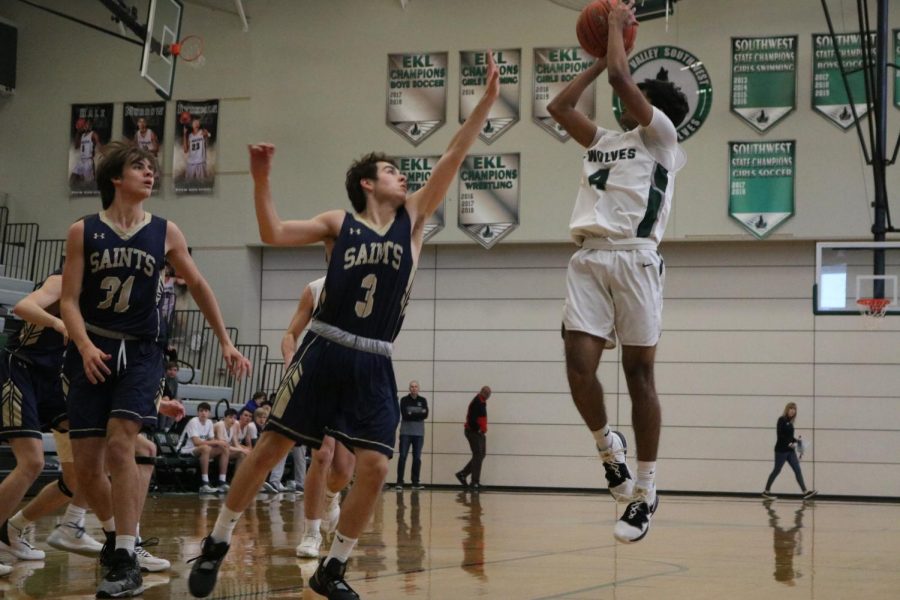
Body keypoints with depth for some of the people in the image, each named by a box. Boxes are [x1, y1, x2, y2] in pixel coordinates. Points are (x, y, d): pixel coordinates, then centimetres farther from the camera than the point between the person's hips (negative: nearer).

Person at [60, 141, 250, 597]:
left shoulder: (164, 233, 3)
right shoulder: (84, 231, 0)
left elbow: (198, 286, 13)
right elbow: (69, 300, -3)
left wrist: (225, 343, 12)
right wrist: (85, 346, -21)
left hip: (141, 353, -1)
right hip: (93, 352, 1)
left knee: (120, 444, -21)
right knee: (86, 465, -1)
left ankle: (126, 562, -20)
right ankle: (115, 532, 27)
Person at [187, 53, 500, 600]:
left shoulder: (413, 219, 10)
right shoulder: (339, 224, 5)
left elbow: (453, 158, 4)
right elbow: (273, 234, -5)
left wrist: (487, 100, -2)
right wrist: (262, 179, -16)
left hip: (375, 364, 2)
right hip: (325, 350, -2)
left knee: (375, 467, -7)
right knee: (271, 448, 1)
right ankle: (217, 545, 16)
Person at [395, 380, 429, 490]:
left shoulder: (423, 400, 8)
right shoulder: (404, 400, 2)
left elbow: (425, 415, -6)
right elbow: (404, 415, -11)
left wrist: (411, 414, -15)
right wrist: (419, 414, -12)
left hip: (418, 433, 2)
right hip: (405, 432, -2)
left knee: (417, 458, 4)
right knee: (402, 456, -7)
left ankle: (416, 482, 9)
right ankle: (399, 482, -6)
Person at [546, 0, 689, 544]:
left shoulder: (662, 136, 8)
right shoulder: (604, 141, 27)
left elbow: (620, 76, 0)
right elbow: (558, 107, 31)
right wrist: (597, 61, 32)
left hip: (635, 258, -5)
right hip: (588, 259, 5)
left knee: (639, 372, -2)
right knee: (579, 366, -10)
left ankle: (646, 493, 4)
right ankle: (609, 448, 16)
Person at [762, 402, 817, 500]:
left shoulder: (789, 422, 13)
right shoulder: (782, 420, -10)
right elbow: (780, 435, -18)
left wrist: (795, 440, 3)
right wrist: (789, 443, -23)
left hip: (790, 451, 7)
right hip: (781, 450, -7)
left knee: (797, 470, 0)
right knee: (776, 471, 1)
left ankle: (805, 492, -4)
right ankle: (766, 491, 13)